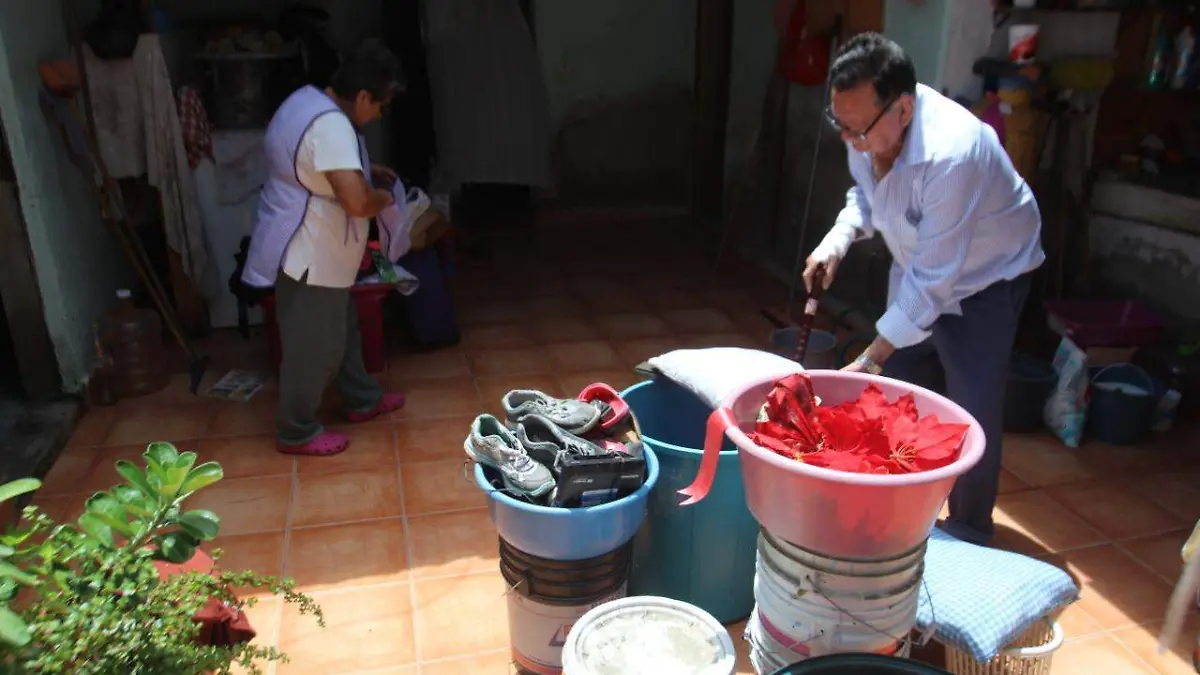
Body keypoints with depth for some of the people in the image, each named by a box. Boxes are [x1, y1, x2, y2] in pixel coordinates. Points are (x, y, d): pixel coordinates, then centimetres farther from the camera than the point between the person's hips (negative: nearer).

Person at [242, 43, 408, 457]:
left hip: (316, 252, 11)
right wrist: (382, 197, -13)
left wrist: (367, 172, 13)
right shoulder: (330, 125, -27)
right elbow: (357, 201, -35)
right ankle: (297, 433, 21)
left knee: (341, 330, 23)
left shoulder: (310, 99, 6)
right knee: (312, 346, 4)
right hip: (307, 257, -11)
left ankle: (363, 400, 40)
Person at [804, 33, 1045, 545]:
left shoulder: (951, 155, -40)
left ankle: (968, 531, 19)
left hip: (984, 276, -6)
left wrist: (870, 361, -32)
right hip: (916, 268, 7)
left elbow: (933, 282, -35)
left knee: (971, 411, -4)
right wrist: (836, 242, -17)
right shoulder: (865, 125, -19)